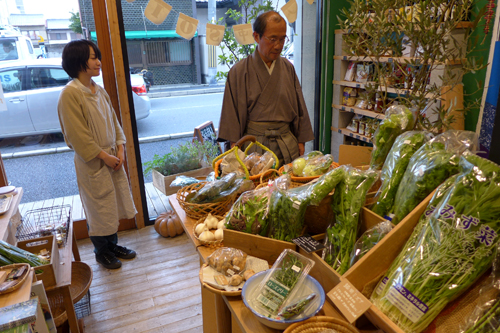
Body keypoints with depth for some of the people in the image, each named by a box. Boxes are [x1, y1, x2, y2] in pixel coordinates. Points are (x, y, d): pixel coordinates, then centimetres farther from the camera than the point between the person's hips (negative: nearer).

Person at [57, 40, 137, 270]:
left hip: (112, 157, 7)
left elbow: (113, 121, 11)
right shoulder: (70, 94, -17)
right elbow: (78, 135, -19)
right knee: (98, 208, 7)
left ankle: (113, 245, 36)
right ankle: (101, 252, 28)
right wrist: (104, 156, -16)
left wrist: (119, 149, -1)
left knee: (114, 204, 17)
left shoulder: (99, 91, 7)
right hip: (92, 162, -7)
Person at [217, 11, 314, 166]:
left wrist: (300, 140, 11)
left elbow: (299, 108, 13)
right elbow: (232, 112, -1)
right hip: (253, 144, -3)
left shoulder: (288, 68, 8)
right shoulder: (239, 71, -2)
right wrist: (234, 144, -4)